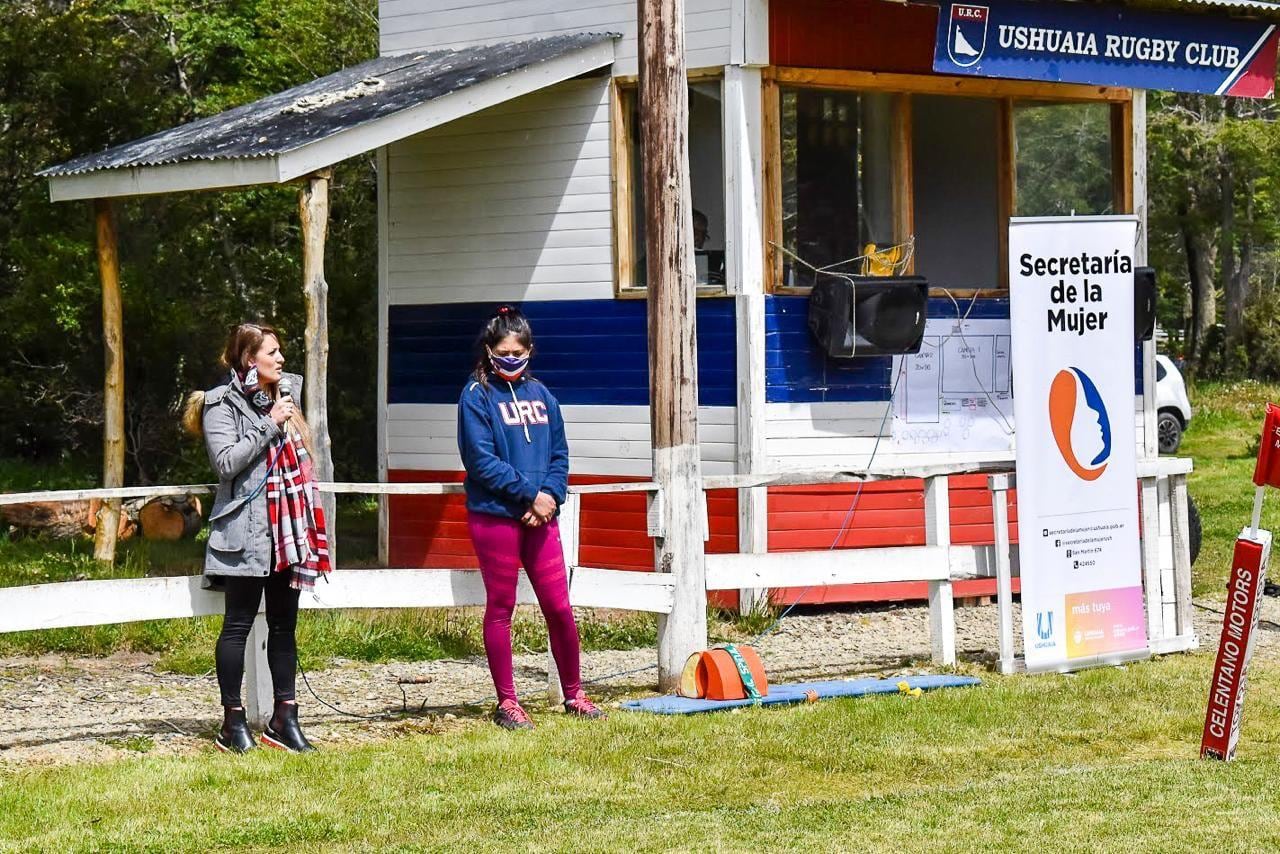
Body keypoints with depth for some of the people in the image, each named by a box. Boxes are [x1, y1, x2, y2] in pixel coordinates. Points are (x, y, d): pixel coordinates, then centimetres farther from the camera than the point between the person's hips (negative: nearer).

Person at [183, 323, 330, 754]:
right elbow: (226, 461, -18)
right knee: (239, 624, -3)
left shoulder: (285, 393, 16)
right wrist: (270, 425, -17)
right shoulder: (222, 403, -5)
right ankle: (233, 721, 1)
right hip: (246, 532, -7)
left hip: (288, 528, 7)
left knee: (284, 624, 8)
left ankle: (284, 717, 12)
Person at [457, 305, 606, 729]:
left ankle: (574, 694, 17)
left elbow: (559, 455, 11)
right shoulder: (477, 396, -3)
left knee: (559, 607, 4)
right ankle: (507, 702, 11)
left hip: (540, 516, 4)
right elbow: (482, 461, -11)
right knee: (500, 608, 4)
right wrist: (530, 493, -13)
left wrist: (551, 495, -8)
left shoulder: (540, 395, 12)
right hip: (494, 516, -4)